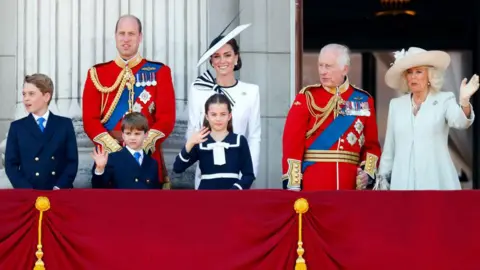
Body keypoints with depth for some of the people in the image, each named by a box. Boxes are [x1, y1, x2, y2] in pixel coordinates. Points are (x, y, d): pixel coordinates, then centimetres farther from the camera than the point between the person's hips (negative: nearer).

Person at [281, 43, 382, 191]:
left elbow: (371, 144, 12)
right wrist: (292, 183, -12)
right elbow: (292, 141, -5)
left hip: (350, 184, 2)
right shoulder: (307, 97, 1)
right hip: (312, 184, -2)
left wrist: (368, 172, -6)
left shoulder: (363, 100, 8)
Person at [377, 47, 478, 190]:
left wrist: (464, 101, -38)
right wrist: (382, 178, 14)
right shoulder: (396, 104, 12)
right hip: (403, 181, 3)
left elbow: (460, 122, -18)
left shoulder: (444, 100, 2)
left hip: (435, 181, -3)